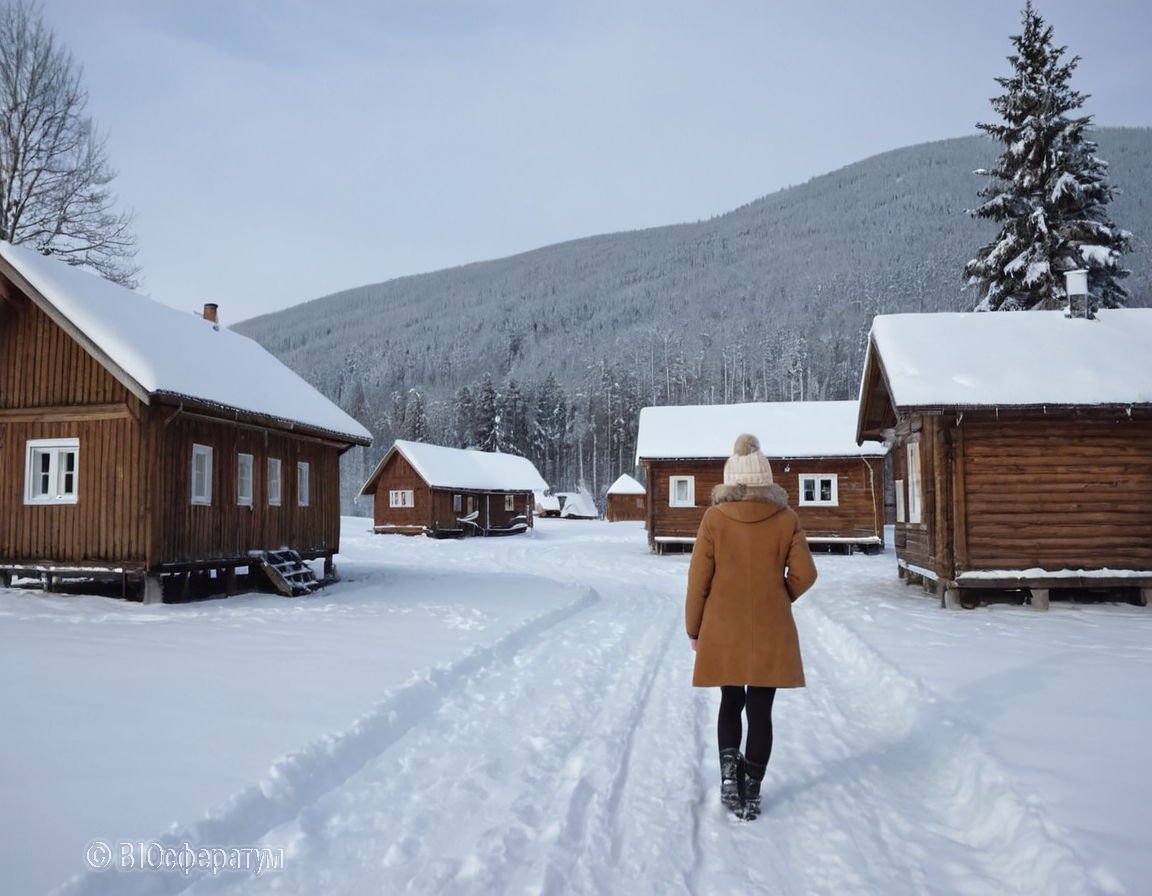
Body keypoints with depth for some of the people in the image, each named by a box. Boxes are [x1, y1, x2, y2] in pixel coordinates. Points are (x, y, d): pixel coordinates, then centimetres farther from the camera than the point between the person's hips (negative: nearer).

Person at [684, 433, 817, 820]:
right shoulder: (786, 519, -5)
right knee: (760, 709, 10)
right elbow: (804, 574, -4)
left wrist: (693, 628, 6)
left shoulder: (715, 518, -7)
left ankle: (730, 771, 3)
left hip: (723, 631, 0)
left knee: (731, 703, 19)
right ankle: (751, 791, 14)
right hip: (771, 632, 0)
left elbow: (699, 578, -5)